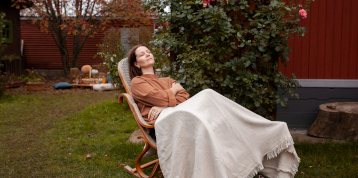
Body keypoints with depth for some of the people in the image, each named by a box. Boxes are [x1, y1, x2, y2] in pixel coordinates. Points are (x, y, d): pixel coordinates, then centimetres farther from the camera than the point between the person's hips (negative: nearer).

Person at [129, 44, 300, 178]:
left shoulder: (167, 80, 32)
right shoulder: (137, 82, 13)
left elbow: (184, 97, 10)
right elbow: (160, 98, -6)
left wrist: (164, 105, -7)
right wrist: (173, 90, 14)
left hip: (180, 114, 5)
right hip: (161, 123, -5)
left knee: (207, 95, -25)